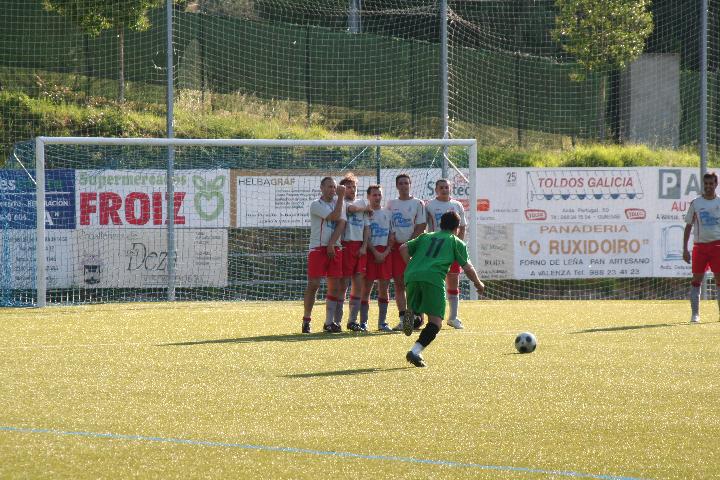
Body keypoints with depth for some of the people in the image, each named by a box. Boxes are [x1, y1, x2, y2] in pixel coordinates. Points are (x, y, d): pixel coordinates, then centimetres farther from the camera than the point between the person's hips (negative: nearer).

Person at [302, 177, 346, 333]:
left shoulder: (338, 204, 13)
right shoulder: (316, 205, -3)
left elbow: (341, 224, 0)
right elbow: (334, 216, -14)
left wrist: (331, 244, -12)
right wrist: (340, 197, -7)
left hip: (334, 249, 5)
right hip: (318, 248, -5)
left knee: (334, 286, 1)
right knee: (313, 284, -9)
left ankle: (329, 322, 7)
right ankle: (306, 320, 0)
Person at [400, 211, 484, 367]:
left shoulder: (426, 237, 30)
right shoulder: (456, 242, 19)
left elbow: (404, 249, 23)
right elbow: (467, 268, 16)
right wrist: (478, 284, 31)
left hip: (412, 276, 4)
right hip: (433, 277, -4)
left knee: (415, 308, 24)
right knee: (435, 321, -2)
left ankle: (410, 313, -14)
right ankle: (416, 351, -21)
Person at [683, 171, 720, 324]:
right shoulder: (695, 203, 5)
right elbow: (688, 226, 8)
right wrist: (685, 249, 2)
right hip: (700, 246, 0)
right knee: (696, 279, -2)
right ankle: (695, 314, 2)